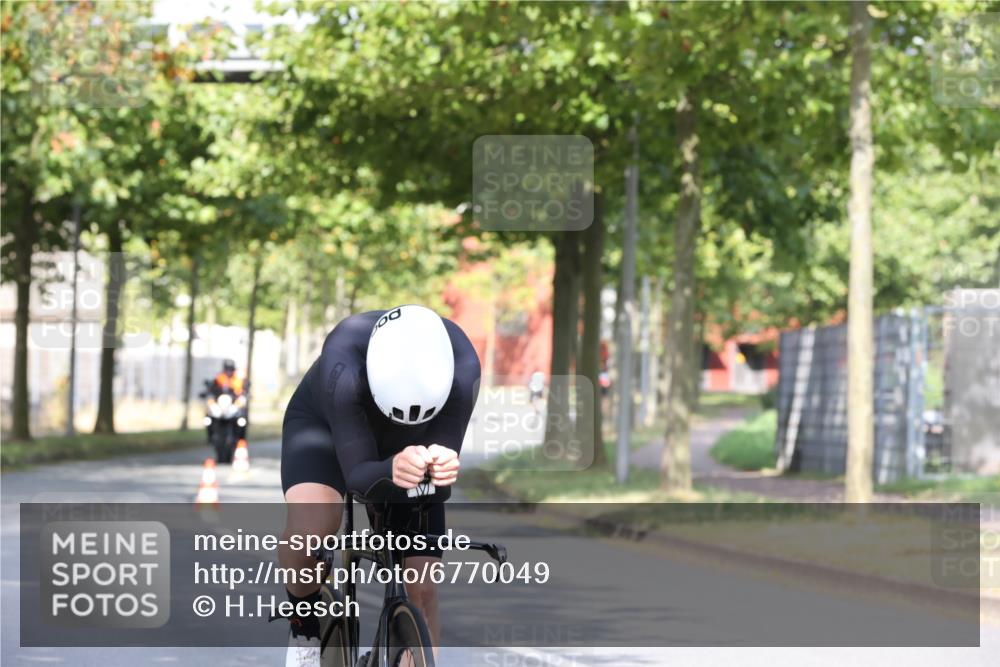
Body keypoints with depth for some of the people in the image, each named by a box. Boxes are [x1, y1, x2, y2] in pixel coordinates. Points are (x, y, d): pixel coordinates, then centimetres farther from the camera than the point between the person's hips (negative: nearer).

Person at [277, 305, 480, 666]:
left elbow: (446, 453, -31)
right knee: (309, 531, -34)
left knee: (422, 590, -8)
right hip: (324, 427, -2)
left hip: (406, 449, 3)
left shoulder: (461, 367, -36)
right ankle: (304, 625, -4)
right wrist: (391, 470, -61)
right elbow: (357, 474, -38)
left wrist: (442, 466, -56)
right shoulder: (343, 366, -41)